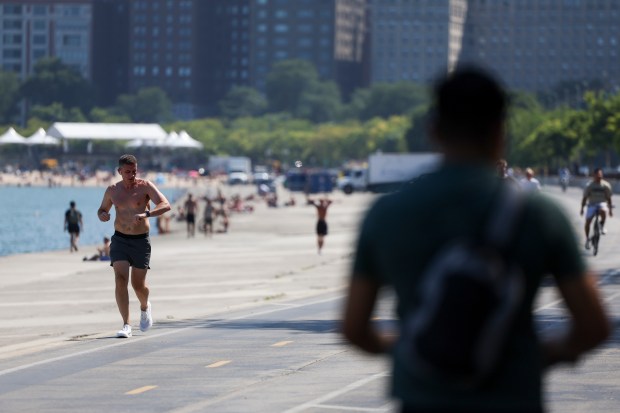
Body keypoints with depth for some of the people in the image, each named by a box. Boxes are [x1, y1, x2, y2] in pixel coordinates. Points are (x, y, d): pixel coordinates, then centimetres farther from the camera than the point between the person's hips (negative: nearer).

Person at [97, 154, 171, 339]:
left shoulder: (145, 186, -8)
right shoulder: (112, 190, 4)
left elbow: (166, 205, -19)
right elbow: (102, 209, 20)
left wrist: (146, 214, -36)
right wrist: (102, 215, -6)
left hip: (141, 241, -2)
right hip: (120, 240, 2)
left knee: (138, 284, 7)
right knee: (120, 280, -16)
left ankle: (145, 307, 42)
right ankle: (126, 326, -16)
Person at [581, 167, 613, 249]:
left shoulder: (606, 185, -1)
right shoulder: (589, 185, -3)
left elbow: (608, 198, 6)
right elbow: (585, 198, 1)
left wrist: (610, 209, 6)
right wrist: (582, 208, -3)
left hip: (602, 203, -1)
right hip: (592, 205, 1)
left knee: (603, 211, -37)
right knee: (588, 221, -10)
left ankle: (602, 225, -10)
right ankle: (587, 239, 10)